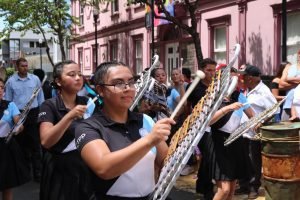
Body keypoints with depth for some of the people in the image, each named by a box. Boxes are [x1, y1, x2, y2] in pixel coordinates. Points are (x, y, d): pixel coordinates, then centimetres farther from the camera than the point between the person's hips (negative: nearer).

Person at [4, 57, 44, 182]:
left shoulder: (35, 79, 1)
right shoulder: (11, 81, -1)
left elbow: (40, 97, 6)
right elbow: (7, 100, 4)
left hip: (33, 113, 0)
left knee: (35, 143, 1)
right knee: (22, 143, 13)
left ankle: (37, 172, 6)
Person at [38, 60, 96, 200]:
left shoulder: (87, 102, 2)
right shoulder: (49, 106, -11)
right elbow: (46, 141, -24)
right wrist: (70, 116, -32)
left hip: (86, 167, 4)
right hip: (61, 171, -4)